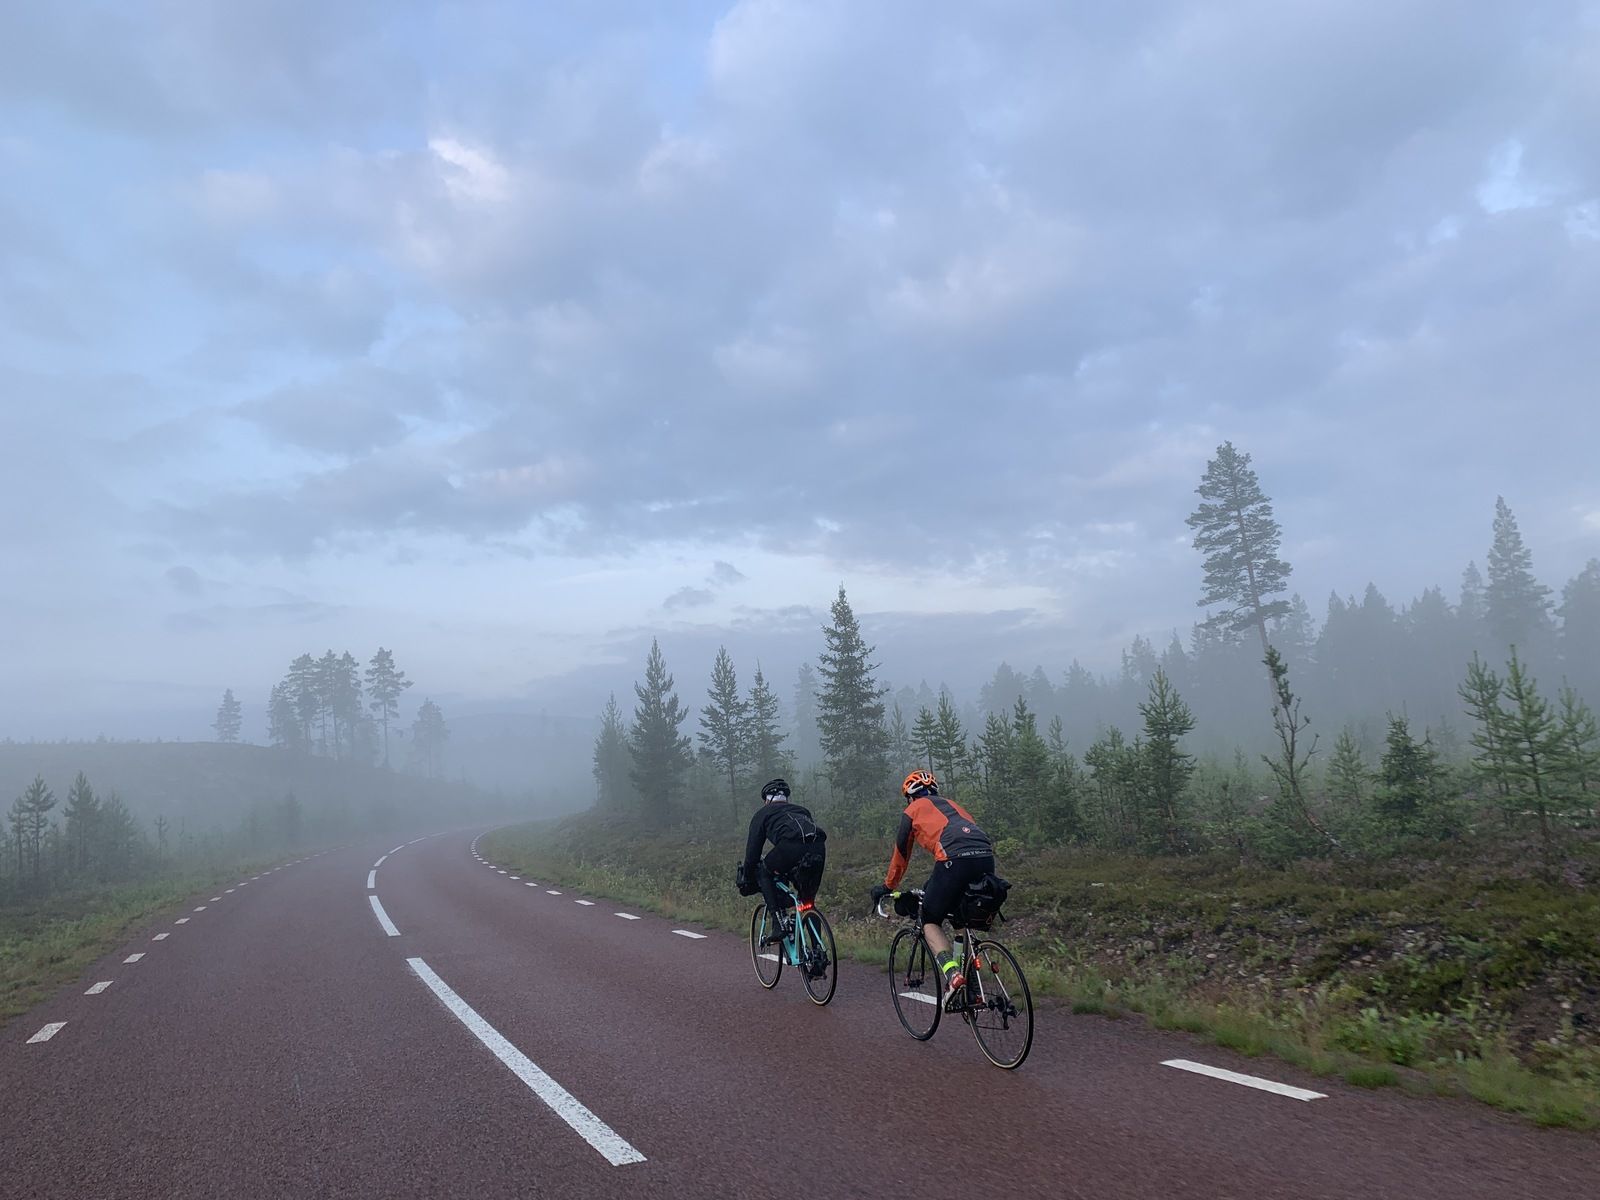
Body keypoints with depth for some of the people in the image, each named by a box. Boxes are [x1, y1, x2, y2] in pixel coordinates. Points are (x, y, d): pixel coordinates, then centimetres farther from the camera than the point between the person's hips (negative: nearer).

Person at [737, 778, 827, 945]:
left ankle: (780, 923, 9)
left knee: (764, 873, 22)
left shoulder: (763, 813, 29)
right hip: (819, 847, 5)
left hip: (792, 846, -4)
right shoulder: (802, 809, 42)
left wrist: (747, 879, 37)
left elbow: (753, 849, 25)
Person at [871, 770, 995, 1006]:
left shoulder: (913, 809, 21)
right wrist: (933, 883, 52)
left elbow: (901, 854, 25)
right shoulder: (951, 804, 35)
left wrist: (887, 887, 40)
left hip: (955, 860, -5)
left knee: (931, 922, 10)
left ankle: (952, 973, -11)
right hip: (987, 859, 5)